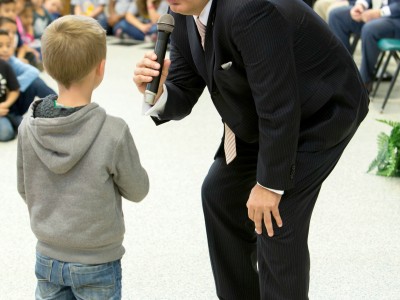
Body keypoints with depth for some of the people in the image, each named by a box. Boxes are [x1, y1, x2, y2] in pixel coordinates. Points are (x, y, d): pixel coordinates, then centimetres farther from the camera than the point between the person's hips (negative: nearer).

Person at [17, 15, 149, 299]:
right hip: (97, 264, -3)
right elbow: (137, 190, -9)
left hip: (47, 257, 4)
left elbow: (24, 189, 2)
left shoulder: (29, 127, -11)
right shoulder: (113, 132, -24)